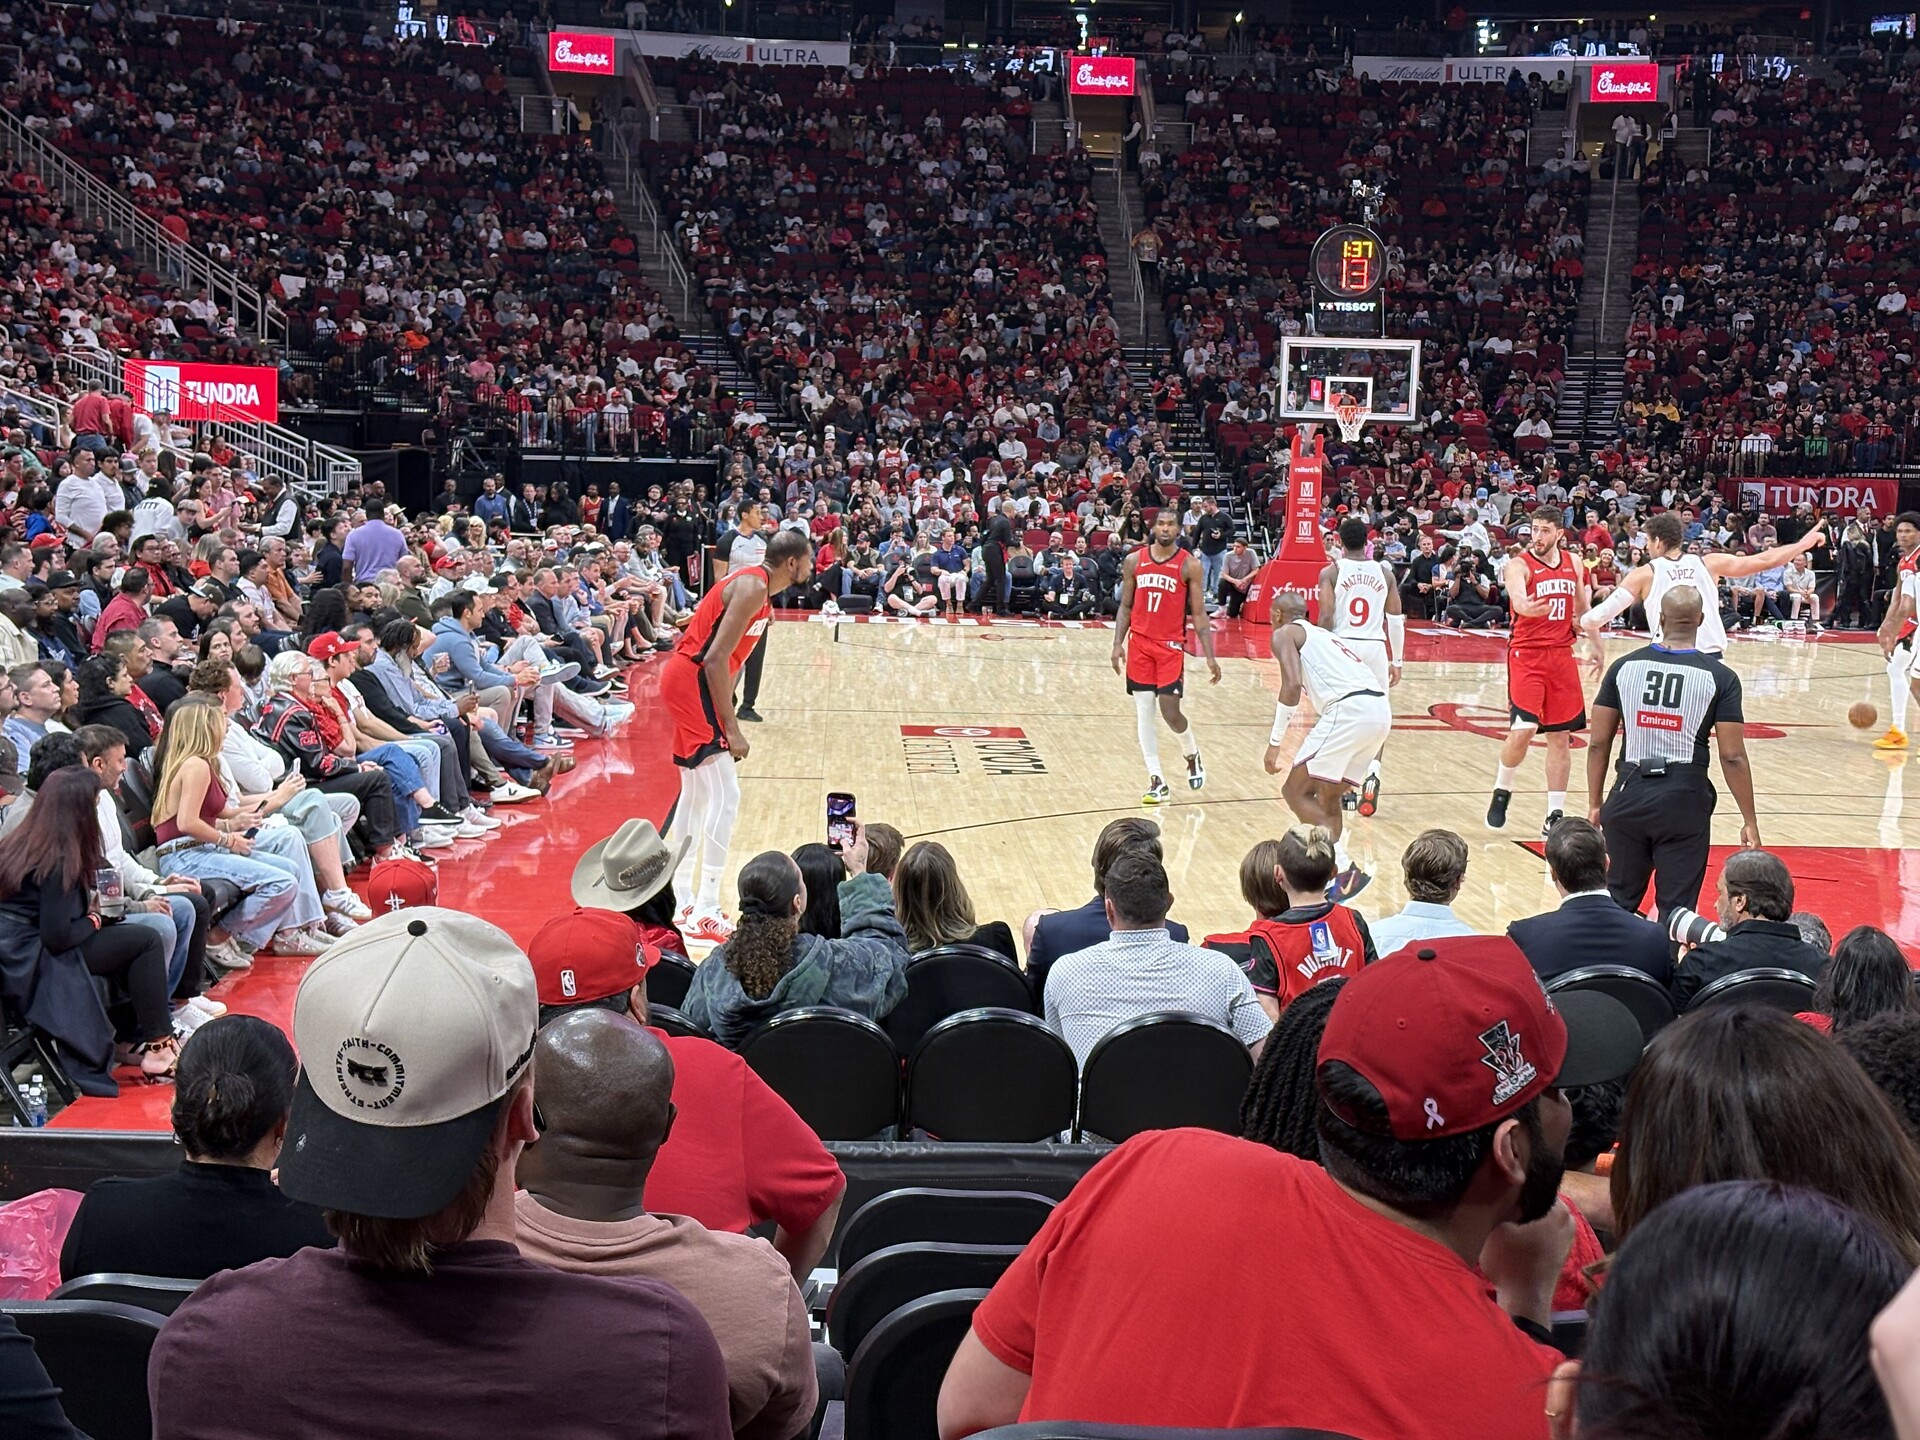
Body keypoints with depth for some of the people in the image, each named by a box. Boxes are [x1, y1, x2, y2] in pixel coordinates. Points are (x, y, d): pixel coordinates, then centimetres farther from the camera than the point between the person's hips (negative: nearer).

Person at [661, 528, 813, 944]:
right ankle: (704, 915, -9)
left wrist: (726, 721, 15)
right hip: (690, 680, -11)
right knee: (725, 795, -11)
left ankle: (683, 898, 28)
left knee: (697, 792, 18)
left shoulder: (756, 585, 13)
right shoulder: (753, 586, -16)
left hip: (685, 679, 11)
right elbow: (715, 659, -22)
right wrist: (731, 729, -20)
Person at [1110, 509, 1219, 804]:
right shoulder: (1134, 561, 5)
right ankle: (1157, 782, 8)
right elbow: (1125, 607, 12)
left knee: (1170, 711, -10)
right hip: (1139, 643, 3)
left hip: (1171, 646, -3)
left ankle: (1192, 755, 23)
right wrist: (1118, 644, 1)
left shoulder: (1189, 565, -3)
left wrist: (1210, 657, -8)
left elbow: (1199, 614, -2)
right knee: (1143, 713, 1)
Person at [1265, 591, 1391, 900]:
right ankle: (1333, 875, 20)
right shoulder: (1322, 634, 33)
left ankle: (1345, 870, -9)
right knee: (1327, 795, 22)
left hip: (1350, 708, -8)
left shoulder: (1284, 634, 9)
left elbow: (1292, 685, -8)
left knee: (1295, 791, 1)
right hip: (1381, 711, 8)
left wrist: (1275, 742, -3)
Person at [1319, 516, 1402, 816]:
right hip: (1376, 648, 1)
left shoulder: (1331, 572, -1)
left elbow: (1326, 617, -10)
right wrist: (1397, 661, 13)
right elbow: (1396, 620, 6)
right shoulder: (1384, 572, 7)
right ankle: (1372, 773, -14)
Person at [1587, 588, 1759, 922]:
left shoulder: (1624, 666, 3)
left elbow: (1598, 743, 3)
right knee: (1676, 911, 7)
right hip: (1684, 798, -2)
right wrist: (1750, 822, 2)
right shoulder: (1720, 677, -3)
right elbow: (1733, 757, -6)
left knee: (1618, 902, 16)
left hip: (1630, 795, 2)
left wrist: (1594, 805, 12)